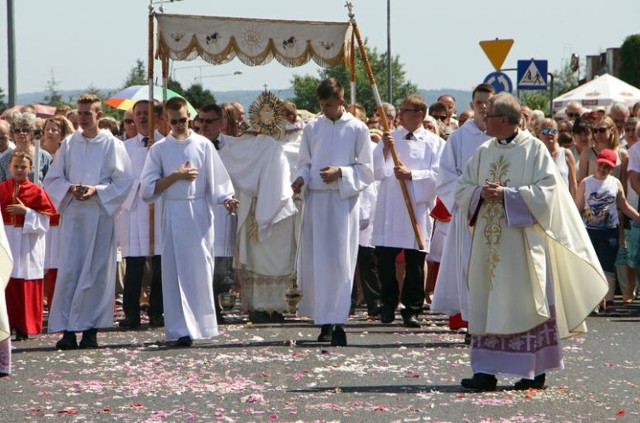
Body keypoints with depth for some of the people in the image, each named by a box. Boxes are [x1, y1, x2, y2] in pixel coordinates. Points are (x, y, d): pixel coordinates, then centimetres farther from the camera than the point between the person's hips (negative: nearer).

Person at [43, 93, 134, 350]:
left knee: (97, 271, -1)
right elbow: (52, 180, 12)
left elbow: (124, 182, 0)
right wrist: (69, 189, -8)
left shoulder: (112, 145, 1)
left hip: (101, 215, -2)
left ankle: (91, 329, 5)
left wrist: (97, 190, -13)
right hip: (73, 213, 2)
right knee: (69, 270, -5)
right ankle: (68, 331, -3)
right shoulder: (68, 145, 9)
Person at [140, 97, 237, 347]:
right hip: (173, 215, 0)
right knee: (177, 272, -2)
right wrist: (175, 176, -10)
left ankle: (200, 324, 5)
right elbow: (148, 188, 1)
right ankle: (182, 329, -1)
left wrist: (226, 199, -14)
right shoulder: (159, 149, 6)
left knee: (201, 269, -1)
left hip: (200, 213, 0)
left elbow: (216, 179, 4)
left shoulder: (203, 145, 6)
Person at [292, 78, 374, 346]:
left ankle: (338, 322, -7)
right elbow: (305, 163, 14)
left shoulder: (357, 129, 1)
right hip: (315, 200, 3)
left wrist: (341, 172, -14)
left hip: (343, 201, -3)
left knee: (340, 262, -6)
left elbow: (366, 170, 1)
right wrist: (301, 179, -7)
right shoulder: (312, 129, 10)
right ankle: (324, 320, 10)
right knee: (315, 261, 2)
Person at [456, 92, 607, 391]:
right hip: (488, 241, 5)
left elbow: (546, 190, -10)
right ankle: (486, 371, 1)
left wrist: (506, 194, -17)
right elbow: (462, 189, 13)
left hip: (522, 240, -5)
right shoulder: (483, 152, 13)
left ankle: (535, 371, 4)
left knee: (525, 303, -3)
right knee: (487, 302, 1)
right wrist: (481, 193, -9)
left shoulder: (534, 149, -4)